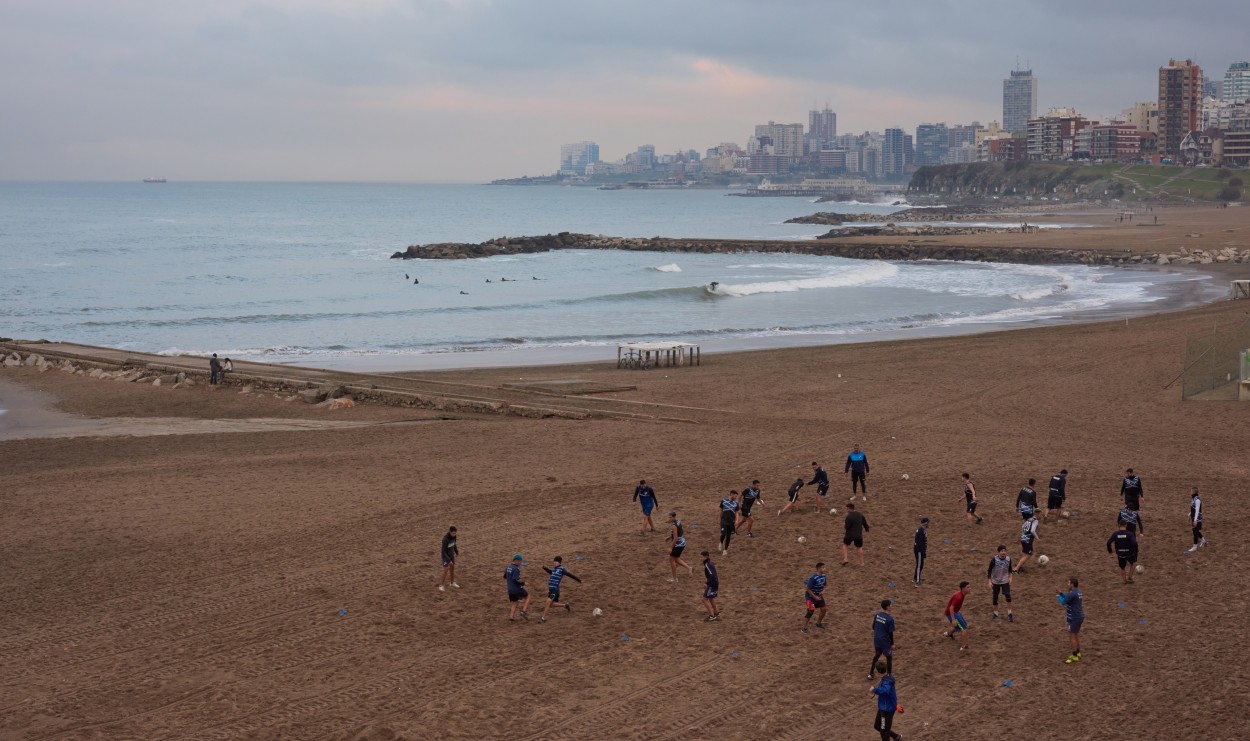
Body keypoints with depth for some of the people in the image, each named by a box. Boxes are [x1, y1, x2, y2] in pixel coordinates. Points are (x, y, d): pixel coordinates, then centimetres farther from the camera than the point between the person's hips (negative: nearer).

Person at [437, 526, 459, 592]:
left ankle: (453, 583, 38)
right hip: (445, 556, -7)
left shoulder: (453, 536, -12)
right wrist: (448, 560, -30)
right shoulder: (445, 539, -33)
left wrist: (456, 551, 23)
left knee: (452, 569, 19)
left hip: (451, 555, 7)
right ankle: (441, 586, 11)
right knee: (446, 571, -4)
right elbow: (443, 551, -29)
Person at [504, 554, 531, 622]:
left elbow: (505, 577, 19)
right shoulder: (516, 569, -19)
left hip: (510, 589, 8)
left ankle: (511, 617, 7)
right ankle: (524, 611, 4)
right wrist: (523, 583, -13)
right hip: (517, 589, -8)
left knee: (515, 603, 16)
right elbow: (516, 579, -25)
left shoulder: (508, 567, 9)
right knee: (527, 596, 14)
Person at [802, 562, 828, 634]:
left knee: (824, 609, 8)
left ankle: (818, 623, 31)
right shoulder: (813, 578, -29)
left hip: (818, 596, 7)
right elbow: (808, 589, -24)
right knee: (811, 612, -8)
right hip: (811, 597, -7)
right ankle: (804, 628, 3)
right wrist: (815, 597, -19)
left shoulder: (823, 576, -5)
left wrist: (823, 591, -9)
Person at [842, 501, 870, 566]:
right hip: (859, 535, 4)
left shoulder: (849, 517, -22)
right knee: (859, 547, 19)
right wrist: (866, 529, 28)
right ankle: (861, 562, 19)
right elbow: (865, 523, 9)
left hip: (850, 535, -4)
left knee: (845, 545, 21)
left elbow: (847, 527, -22)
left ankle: (845, 559, 10)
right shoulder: (860, 514, -1)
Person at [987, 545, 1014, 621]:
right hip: (995, 581, -1)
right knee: (995, 598, 7)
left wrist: (1010, 577, 2)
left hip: (1005, 581, 1)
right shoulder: (994, 560, -19)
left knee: (1008, 596, -11)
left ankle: (1009, 614, 0)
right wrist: (989, 581, -12)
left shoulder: (1008, 559, -9)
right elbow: (989, 570, -10)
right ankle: (995, 614, 24)